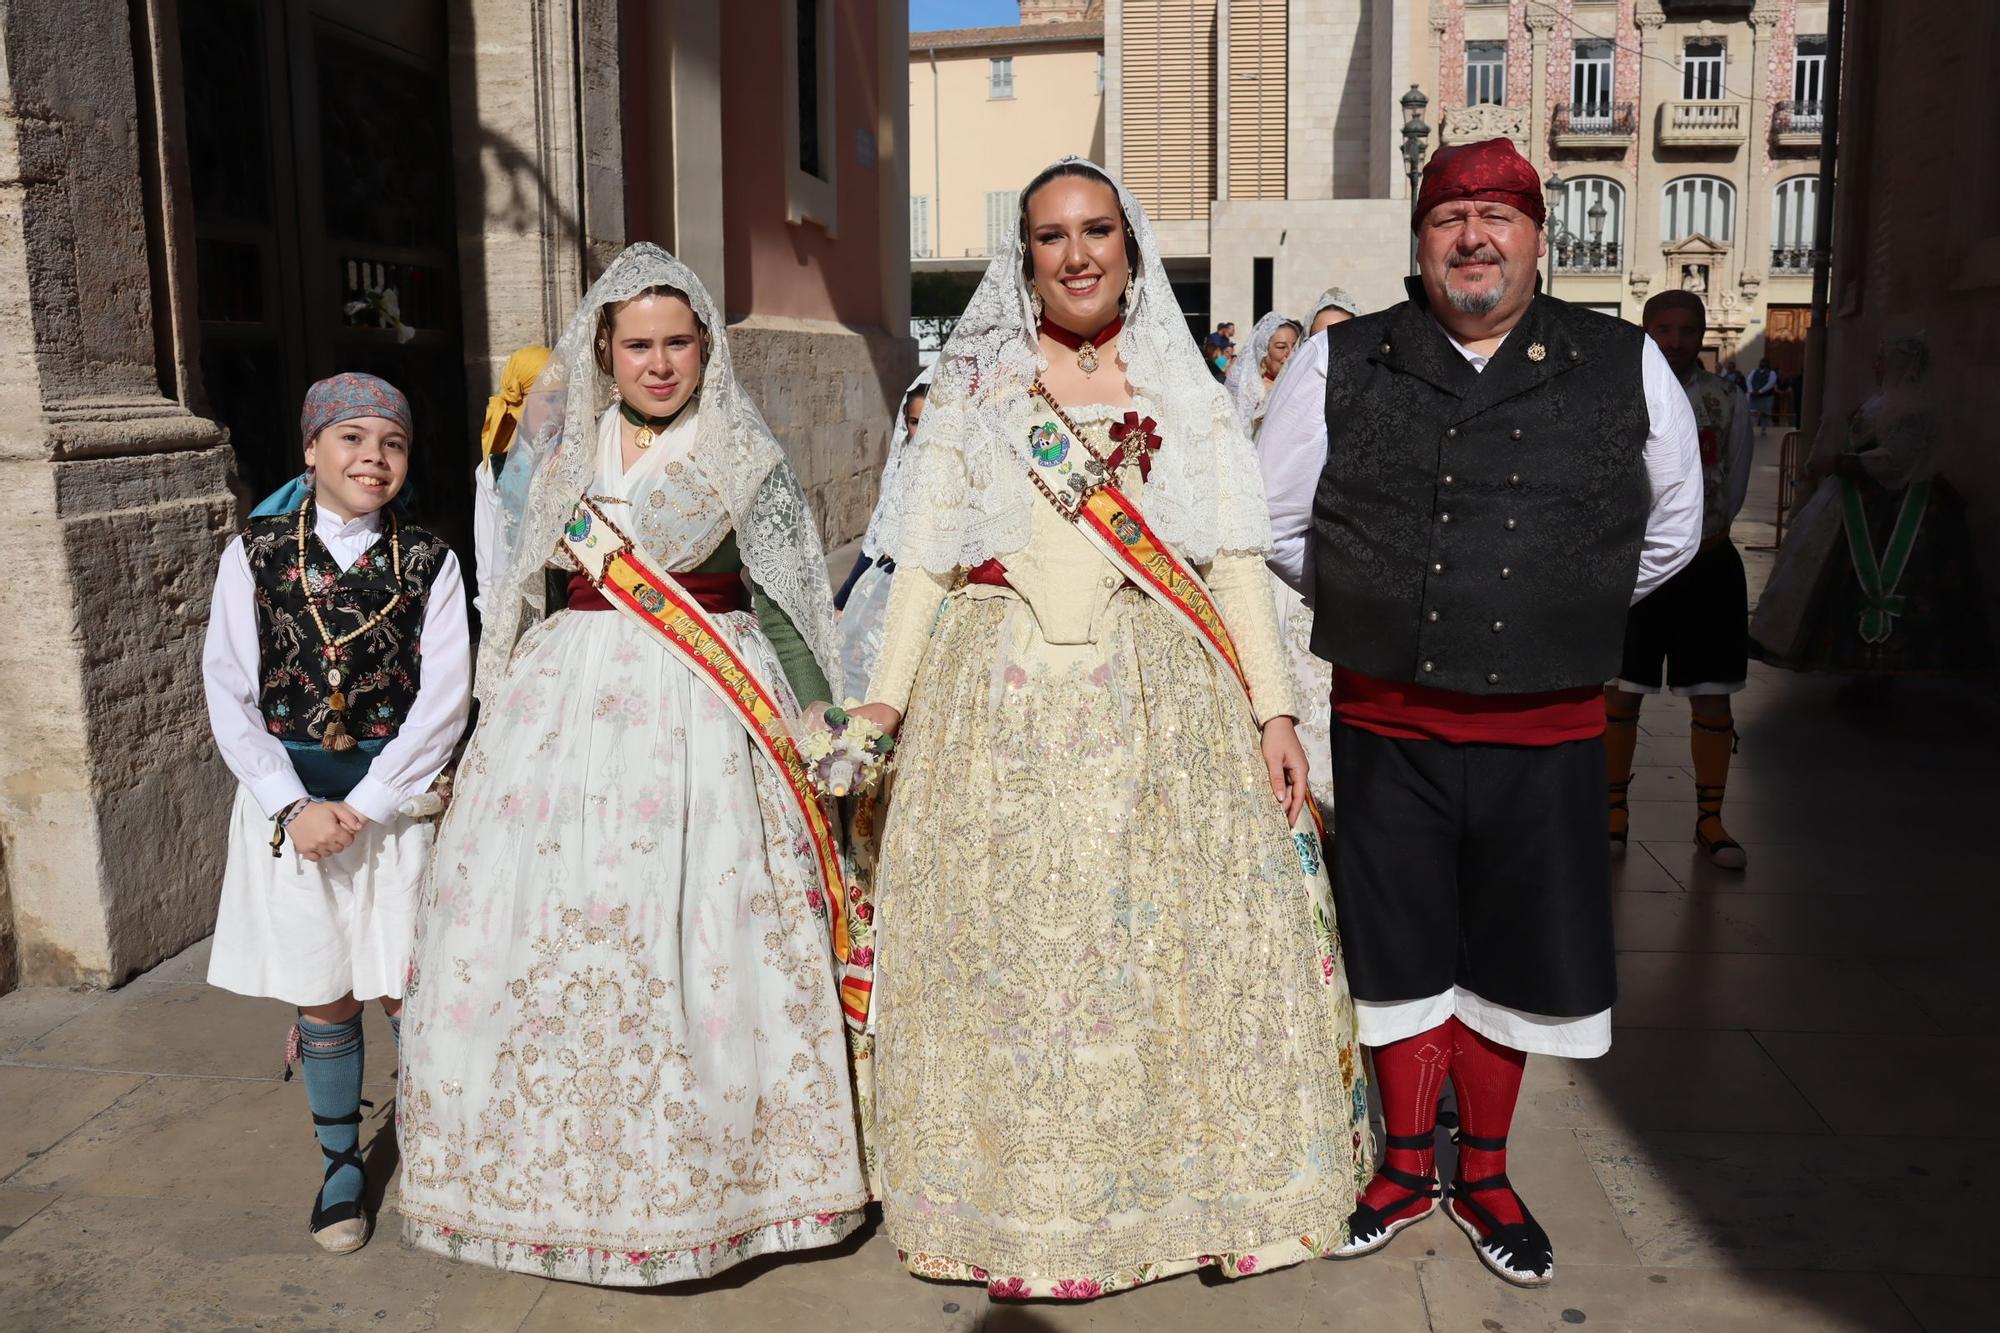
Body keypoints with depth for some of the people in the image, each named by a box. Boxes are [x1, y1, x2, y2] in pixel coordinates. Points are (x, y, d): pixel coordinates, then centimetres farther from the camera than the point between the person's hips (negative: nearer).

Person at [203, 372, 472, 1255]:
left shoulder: (428, 561, -1)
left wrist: (364, 805, -14)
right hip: (288, 799, 1)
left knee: (407, 991, 2)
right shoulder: (254, 553, 0)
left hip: (396, 797, -1)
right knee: (320, 997, 9)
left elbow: (444, 700, -8)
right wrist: (295, 807, -12)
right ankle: (341, 1166, 27)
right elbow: (229, 695, -3)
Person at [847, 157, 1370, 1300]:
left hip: (1160, 702, 1)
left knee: (1169, 936, 2)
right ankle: (1024, 1212, 18)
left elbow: (1236, 559, 7)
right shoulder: (973, 387, 10)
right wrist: (886, 701, -1)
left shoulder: (1184, 390, 12)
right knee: (1007, 945, 2)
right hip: (1002, 700, 0)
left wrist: (1273, 708, -2)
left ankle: (1183, 1184, 22)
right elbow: (925, 556, 7)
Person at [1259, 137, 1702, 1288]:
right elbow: (1277, 520, 10)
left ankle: (1484, 1175, 33)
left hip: (1547, 728, 1)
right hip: (1388, 725, 0)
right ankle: (1410, 1164, 32)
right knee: (1402, 948, 11)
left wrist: (1568, 613, 15)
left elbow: (1672, 525, 15)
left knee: (1515, 954, 12)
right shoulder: (1341, 366, 0)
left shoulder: (1626, 369, 2)